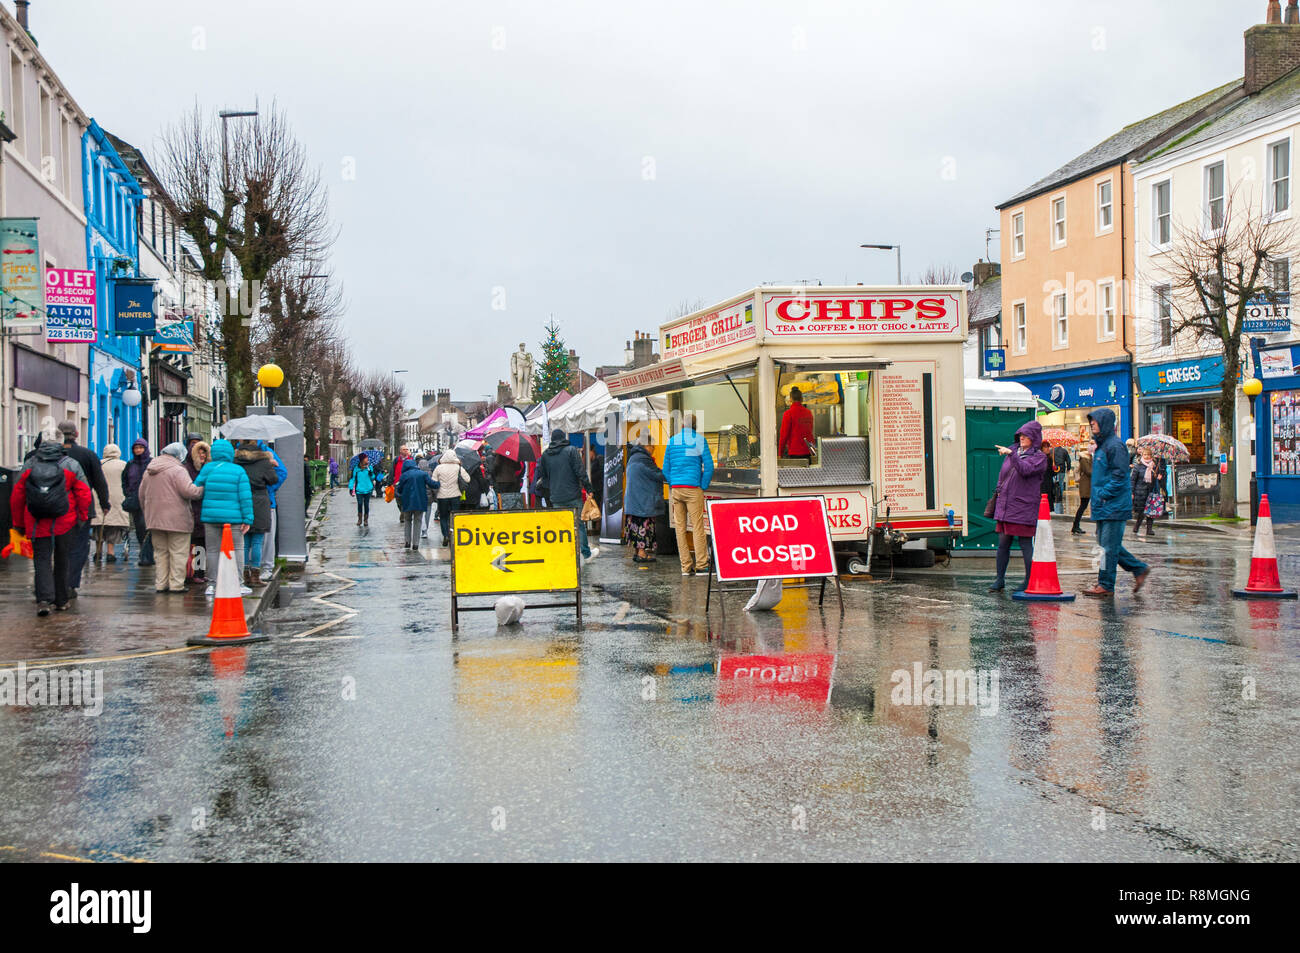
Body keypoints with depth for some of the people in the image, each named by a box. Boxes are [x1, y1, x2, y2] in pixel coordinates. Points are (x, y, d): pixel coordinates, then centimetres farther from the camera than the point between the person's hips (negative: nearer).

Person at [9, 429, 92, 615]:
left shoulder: (29, 465, 4)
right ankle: (61, 601, 20)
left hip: (37, 524, 0)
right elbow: (84, 493, -3)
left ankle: (43, 599, -17)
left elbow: (16, 497, 8)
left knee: (41, 560, 2)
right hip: (64, 523, 0)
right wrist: (83, 516, 12)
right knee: (61, 561, 13)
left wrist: (18, 523, 17)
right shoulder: (71, 465, -2)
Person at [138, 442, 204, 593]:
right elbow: (189, 491, -22)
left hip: (154, 519, 7)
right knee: (178, 552, 0)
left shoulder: (149, 471, 13)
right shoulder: (177, 470, -12)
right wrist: (203, 490, -4)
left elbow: (142, 495, 19)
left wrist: (147, 515, 27)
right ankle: (176, 584, 0)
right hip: (176, 520, -7)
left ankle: (160, 584, 14)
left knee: (160, 552, 14)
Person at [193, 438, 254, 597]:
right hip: (233, 517, -1)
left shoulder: (208, 469, -1)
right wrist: (247, 518, -4)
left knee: (213, 550, 9)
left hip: (210, 516, 1)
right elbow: (245, 497, -7)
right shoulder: (239, 471, -4)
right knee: (236, 549, 7)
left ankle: (212, 584, 9)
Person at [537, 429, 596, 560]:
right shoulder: (571, 450, -5)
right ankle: (586, 553, 11)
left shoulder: (545, 454, 8)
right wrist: (588, 489, -6)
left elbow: (541, 476, 14)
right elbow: (580, 472, -10)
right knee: (579, 524, 5)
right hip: (573, 495, -3)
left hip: (556, 498, 3)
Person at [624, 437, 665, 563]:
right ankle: (642, 553, -7)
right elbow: (658, 475, -12)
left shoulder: (633, 459, 17)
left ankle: (638, 551, 13)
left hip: (633, 499, 10)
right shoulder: (642, 459, -15)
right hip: (643, 499, -10)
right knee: (644, 524, -7)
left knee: (638, 524, 11)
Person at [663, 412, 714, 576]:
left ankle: (686, 566, 5)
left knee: (680, 527, 5)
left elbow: (666, 468, 13)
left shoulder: (672, 441, 11)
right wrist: (703, 487, 1)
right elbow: (709, 466, -6)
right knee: (697, 527, -2)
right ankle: (701, 565, -3)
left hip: (676, 489, 4)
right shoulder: (699, 440, -2)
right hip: (693, 488, -4)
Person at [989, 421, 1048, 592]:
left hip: (1025, 507, -6)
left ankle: (1029, 581, 5)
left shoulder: (1039, 457, -2)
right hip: (1005, 506, 6)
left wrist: (1011, 454, -26)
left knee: (1026, 544, -3)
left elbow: (1025, 470, -21)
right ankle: (1000, 580, 11)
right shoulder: (1013, 451, 16)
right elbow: (1002, 475, 24)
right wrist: (1000, 491, 15)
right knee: (1003, 544, 6)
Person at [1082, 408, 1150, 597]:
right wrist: (1094, 498, 15)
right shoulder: (1101, 445, 17)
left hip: (1115, 505, -10)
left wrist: (1101, 496, -18)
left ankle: (1106, 585, 0)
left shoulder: (1115, 445, -13)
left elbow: (1119, 477, -19)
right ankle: (1139, 569, 22)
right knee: (1105, 544, 13)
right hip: (1103, 506, 10)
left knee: (1109, 546, -5)